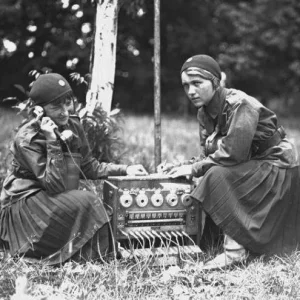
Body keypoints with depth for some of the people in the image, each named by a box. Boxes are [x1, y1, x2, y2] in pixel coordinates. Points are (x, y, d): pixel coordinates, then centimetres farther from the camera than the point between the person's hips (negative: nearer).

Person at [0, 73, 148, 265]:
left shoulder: (73, 126, -1)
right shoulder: (27, 139, -21)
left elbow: (89, 167, 10)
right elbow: (55, 186, -28)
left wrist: (125, 169, 0)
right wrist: (52, 142, -32)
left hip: (58, 201, 7)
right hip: (24, 205, -7)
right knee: (85, 202, -26)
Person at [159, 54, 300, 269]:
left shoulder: (239, 104, -24)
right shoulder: (204, 112, 3)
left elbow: (233, 153, -31)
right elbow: (207, 154, 4)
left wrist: (194, 169, -24)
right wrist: (181, 166, -13)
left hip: (278, 167, -9)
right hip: (251, 169, 9)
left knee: (220, 176, -27)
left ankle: (235, 251, -24)